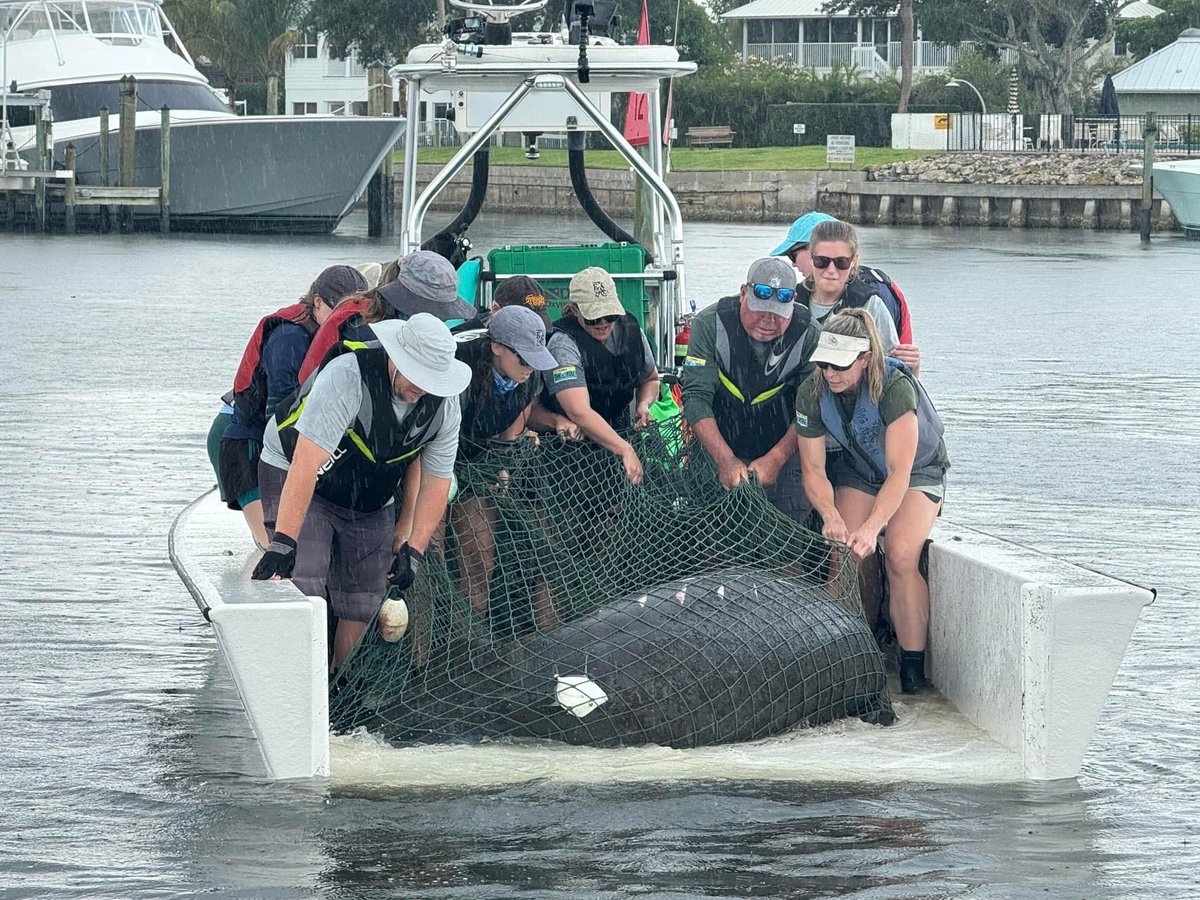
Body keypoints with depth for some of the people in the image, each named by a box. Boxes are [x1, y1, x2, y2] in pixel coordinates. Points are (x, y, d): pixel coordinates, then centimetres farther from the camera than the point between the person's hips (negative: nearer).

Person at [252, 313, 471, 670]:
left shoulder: (444, 404, -15)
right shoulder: (347, 376, -35)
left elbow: (436, 480, -5)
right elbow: (307, 461, -40)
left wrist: (414, 549, -13)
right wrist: (283, 542, -45)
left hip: (369, 500, 5)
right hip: (293, 477, -5)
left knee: (363, 601, 0)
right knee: (302, 585, -22)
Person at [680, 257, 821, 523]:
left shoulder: (809, 335, -13)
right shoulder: (710, 324, -14)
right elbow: (696, 398, -17)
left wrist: (775, 459, -21)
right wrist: (726, 460, -27)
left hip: (783, 453, 0)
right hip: (716, 451, 0)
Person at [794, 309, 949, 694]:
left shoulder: (895, 387, -35)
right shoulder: (812, 393, -21)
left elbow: (899, 473, -37)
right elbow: (813, 469, -16)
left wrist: (871, 527, -47)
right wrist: (831, 516, -35)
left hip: (917, 470, -4)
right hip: (859, 470, 4)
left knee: (900, 555, -26)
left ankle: (913, 664, -17)